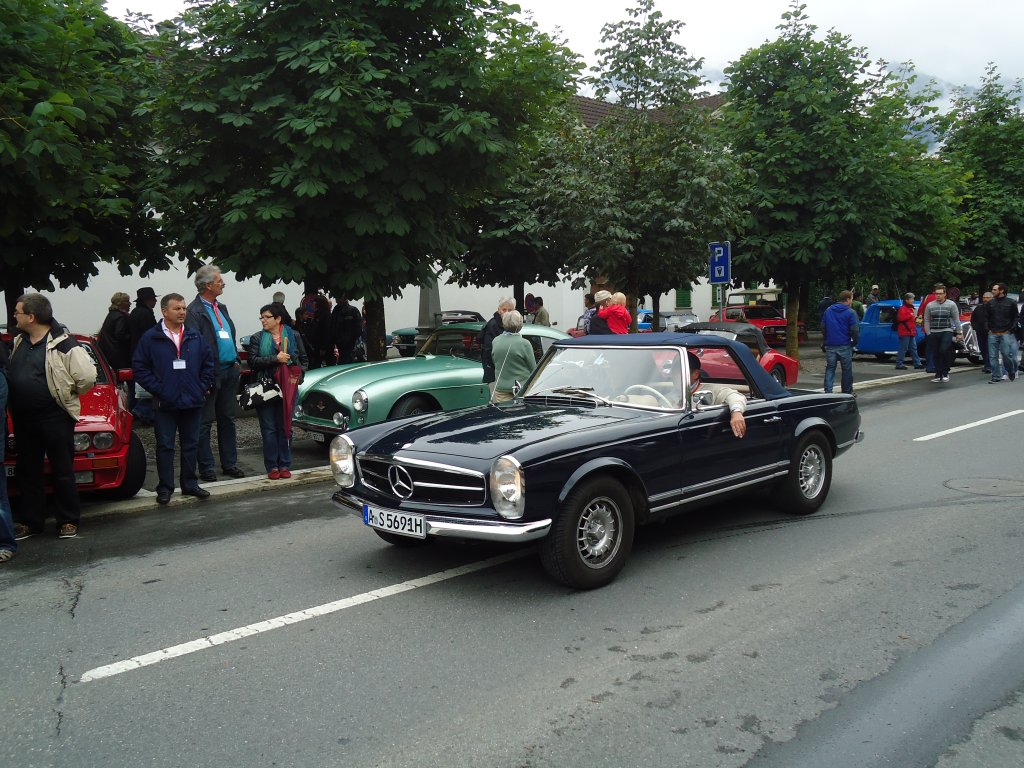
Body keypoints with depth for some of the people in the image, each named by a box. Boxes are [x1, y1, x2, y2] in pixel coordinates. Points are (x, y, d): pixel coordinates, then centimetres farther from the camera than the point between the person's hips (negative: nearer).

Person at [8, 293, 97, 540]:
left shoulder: (63, 344, -15)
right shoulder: (19, 341, 9)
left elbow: (87, 376, -18)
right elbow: (9, 372, 25)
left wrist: (67, 394, -4)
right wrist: (20, 396, 13)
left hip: (55, 418, -7)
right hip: (23, 418, 7)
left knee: (63, 471, 2)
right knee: (27, 471, 13)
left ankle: (68, 521, 12)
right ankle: (31, 520, 24)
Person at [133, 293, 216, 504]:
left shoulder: (195, 336, 6)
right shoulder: (151, 338, -3)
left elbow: (210, 362, 12)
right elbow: (139, 367, -3)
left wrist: (203, 387, 3)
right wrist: (157, 388, -9)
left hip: (193, 402, 3)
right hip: (165, 404, -3)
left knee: (191, 445, 11)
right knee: (165, 446, 4)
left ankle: (190, 484, 22)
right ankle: (165, 487, 12)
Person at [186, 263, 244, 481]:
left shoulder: (221, 307, 15)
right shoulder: (194, 311, -11)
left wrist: (236, 362, 12)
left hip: (229, 371, 8)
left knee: (227, 419, 14)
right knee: (205, 422, 1)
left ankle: (230, 463, 23)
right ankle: (206, 468, 8)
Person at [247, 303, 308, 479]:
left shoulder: (294, 336, 7)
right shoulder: (257, 338, 6)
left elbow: (303, 360, 10)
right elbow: (253, 361, -7)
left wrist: (298, 376, -5)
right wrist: (275, 359, -16)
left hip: (288, 388, 1)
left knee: (285, 426, 5)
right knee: (269, 428, 1)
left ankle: (285, 465, 13)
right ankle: (272, 466, 7)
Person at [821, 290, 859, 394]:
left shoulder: (828, 311, 7)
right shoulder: (850, 312, -9)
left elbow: (823, 327, 11)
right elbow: (855, 330, -12)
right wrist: (854, 341, 4)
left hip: (830, 346, 4)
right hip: (845, 346, -4)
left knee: (830, 369, 5)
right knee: (847, 370, 8)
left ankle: (828, 392, -4)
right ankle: (847, 393, 18)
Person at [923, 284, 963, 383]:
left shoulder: (951, 304, 3)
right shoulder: (930, 305, 8)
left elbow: (956, 320, 4)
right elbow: (927, 321, 9)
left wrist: (959, 333, -1)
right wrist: (928, 334, 1)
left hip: (947, 331, -3)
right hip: (933, 333, 3)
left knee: (944, 350, -21)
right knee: (936, 355, 5)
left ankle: (945, 372, -5)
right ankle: (938, 374, 15)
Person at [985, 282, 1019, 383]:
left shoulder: (1011, 303, 2)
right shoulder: (990, 303, 10)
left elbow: (1015, 317, 5)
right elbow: (986, 317, 15)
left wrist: (1010, 329, -3)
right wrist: (989, 329, 5)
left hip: (1005, 333, -3)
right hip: (992, 334, 3)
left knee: (1006, 354, -4)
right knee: (993, 356, -1)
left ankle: (1011, 371, 21)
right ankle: (996, 377, 4)